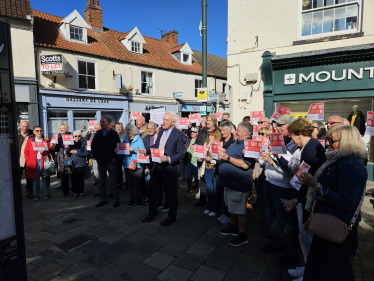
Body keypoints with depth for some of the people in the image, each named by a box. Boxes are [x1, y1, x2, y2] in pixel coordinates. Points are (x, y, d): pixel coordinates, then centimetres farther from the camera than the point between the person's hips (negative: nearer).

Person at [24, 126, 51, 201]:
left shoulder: (46, 140, 10)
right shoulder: (30, 141, 10)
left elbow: (50, 151, 6)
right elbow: (26, 152, 8)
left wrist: (44, 152, -14)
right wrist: (28, 161, -3)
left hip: (44, 162, 0)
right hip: (34, 163, 0)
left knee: (46, 178, 1)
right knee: (35, 179, 3)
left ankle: (47, 194, 10)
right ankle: (36, 195, 12)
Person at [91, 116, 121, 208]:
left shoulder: (114, 134, -3)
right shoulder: (98, 134, 8)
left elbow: (118, 146, -3)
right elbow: (93, 145, 15)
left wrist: (115, 157, -9)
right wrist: (95, 156, 6)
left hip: (111, 162, -4)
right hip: (100, 162, 4)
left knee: (114, 182, 2)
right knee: (102, 182, 12)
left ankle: (116, 200, 12)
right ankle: (103, 200, 23)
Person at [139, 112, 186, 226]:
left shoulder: (179, 135, -12)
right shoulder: (161, 131, 9)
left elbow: (181, 153, -16)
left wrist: (168, 159, -28)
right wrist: (146, 151, 3)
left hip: (170, 168, -6)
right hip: (157, 166, 7)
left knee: (171, 193, 9)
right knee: (152, 190, 15)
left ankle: (171, 216, 29)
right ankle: (152, 212, 38)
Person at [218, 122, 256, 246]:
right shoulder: (237, 143, 14)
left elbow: (245, 165, -29)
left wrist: (227, 157, -27)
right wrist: (223, 152, 4)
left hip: (239, 183, -10)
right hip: (230, 181, 10)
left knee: (239, 209, 2)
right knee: (232, 207, 22)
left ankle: (242, 235, 16)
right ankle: (233, 227, 38)